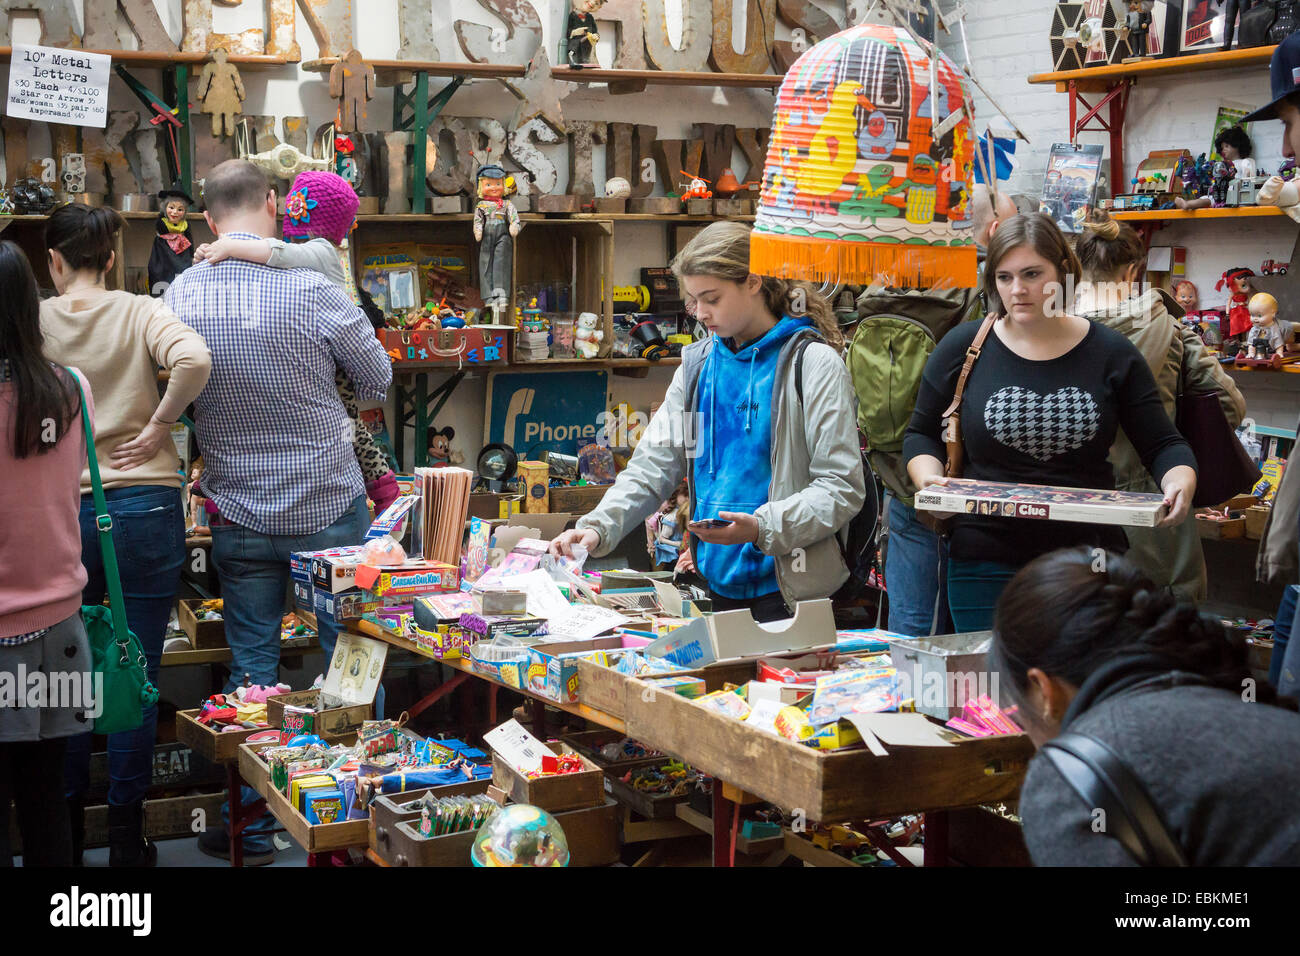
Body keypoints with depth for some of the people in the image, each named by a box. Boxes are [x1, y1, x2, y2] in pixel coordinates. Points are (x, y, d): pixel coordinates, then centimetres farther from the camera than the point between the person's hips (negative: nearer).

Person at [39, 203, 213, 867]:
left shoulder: (32, 320, 1)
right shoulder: (141, 313, -2)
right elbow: (193, 360, -20)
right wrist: (157, 428, -8)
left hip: (58, 511, 1)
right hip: (142, 506, -1)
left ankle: (66, 831, 24)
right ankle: (127, 837, 13)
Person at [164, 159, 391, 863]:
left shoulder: (181, 294, -7)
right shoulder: (312, 290, -16)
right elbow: (377, 382, -3)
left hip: (240, 519, 2)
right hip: (330, 508, -2)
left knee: (251, 671, 11)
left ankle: (250, 828, 19)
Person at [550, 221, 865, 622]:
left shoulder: (812, 362, -7)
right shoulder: (699, 364, 10)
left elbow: (843, 487, -13)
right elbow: (653, 466, 7)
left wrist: (762, 528, -26)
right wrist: (598, 527, -9)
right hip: (718, 580, 5)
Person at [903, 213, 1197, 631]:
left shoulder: (1111, 353, 2)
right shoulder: (962, 348, 1)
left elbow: (1163, 444, 6)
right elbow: (923, 434, 12)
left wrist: (1181, 483, -15)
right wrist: (928, 478, -8)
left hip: (1089, 564, 1)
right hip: (986, 562, 0)